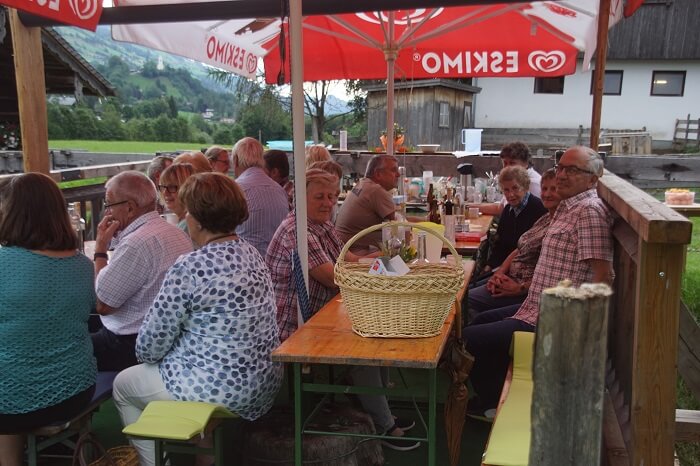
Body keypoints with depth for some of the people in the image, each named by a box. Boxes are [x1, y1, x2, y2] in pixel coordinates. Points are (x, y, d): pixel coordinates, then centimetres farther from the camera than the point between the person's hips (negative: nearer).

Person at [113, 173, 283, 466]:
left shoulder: (190, 268, -22)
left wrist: (147, 357, 9)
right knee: (145, 374, 31)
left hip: (218, 390, -8)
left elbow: (150, 345, -14)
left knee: (123, 385, 19)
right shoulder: (250, 253, 3)